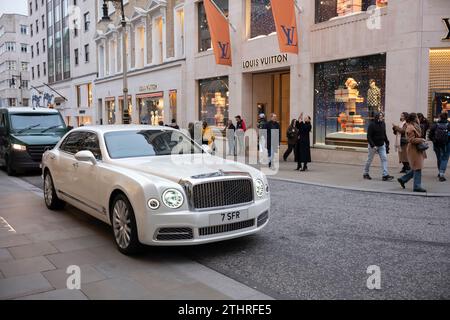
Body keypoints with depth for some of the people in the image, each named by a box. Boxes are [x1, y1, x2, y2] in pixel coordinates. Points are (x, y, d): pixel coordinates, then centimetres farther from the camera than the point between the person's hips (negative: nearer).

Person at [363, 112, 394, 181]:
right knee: (370, 160, 7)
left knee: (384, 158, -6)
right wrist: (373, 145, -24)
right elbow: (369, 136, -16)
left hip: (381, 145, 5)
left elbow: (384, 134, 15)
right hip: (373, 145, -5)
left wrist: (387, 143, 9)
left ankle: (385, 175, -8)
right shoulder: (372, 124, -14)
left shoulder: (383, 124, 4)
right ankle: (365, 173, 23)